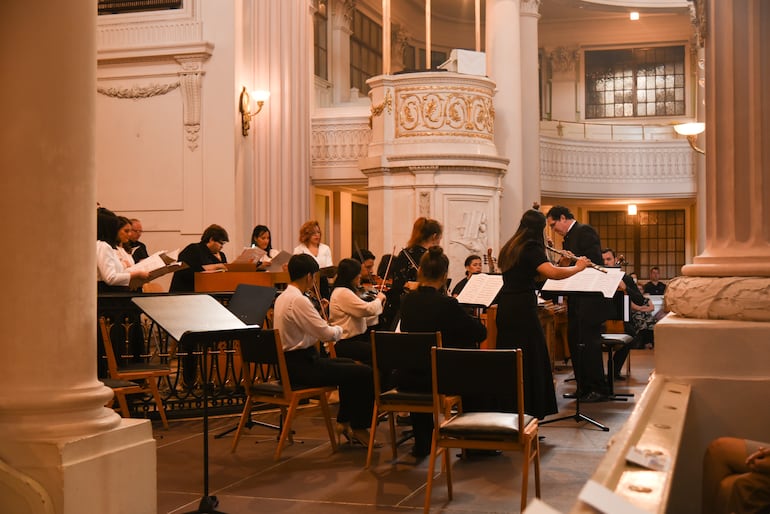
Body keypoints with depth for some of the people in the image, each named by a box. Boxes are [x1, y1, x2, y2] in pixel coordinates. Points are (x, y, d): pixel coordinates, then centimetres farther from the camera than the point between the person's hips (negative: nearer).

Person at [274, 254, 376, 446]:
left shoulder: (282, 297, 11)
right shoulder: (298, 300, -21)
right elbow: (326, 333, -20)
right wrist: (340, 329, 1)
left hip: (290, 360, 11)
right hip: (302, 365, -11)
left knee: (352, 365, 23)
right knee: (364, 373, -10)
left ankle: (343, 422, 25)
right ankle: (358, 427, 6)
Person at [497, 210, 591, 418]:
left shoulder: (509, 248, 16)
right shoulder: (532, 249, -10)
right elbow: (553, 273, -25)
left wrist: (560, 262, 18)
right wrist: (578, 267, -9)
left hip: (505, 309, 8)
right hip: (522, 309, -8)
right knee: (530, 360, 0)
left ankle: (508, 408, 20)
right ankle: (529, 410, 2)